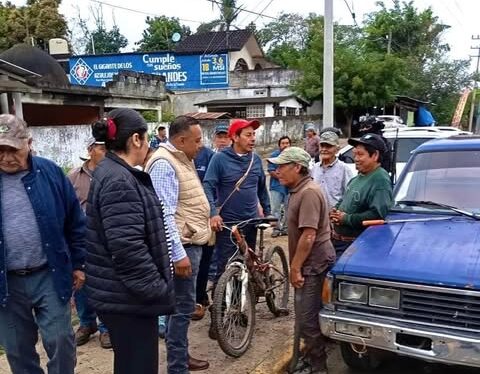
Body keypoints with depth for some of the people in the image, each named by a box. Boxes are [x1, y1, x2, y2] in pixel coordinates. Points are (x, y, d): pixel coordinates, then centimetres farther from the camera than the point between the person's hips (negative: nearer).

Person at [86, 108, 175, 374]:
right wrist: (156, 288, -18)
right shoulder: (119, 182, -22)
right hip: (127, 296, -10)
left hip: (123, 292, 10)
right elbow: (128, 249, -28)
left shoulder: (113, 173, 11)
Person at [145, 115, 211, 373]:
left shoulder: (183, 160, 13)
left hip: (191, 242, 10)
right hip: (182, 246, -10)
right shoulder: (164, 163, -18)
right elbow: (164, 214, -24)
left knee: (182, 305, 19)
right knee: (182, 306, -2)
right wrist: (178, 253, -26)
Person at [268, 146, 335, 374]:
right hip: (309, 264, 10)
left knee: (307, 319, -4)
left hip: (313, 264, -10)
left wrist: (295, 267, -20)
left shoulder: (309, 193, -21)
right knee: (307, 317, 19)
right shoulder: (298, 191, 12)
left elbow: (309, 235, -25)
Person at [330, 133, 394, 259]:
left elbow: (378, 214, -28)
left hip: (355, 245, -9)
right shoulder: (358, 178, 13)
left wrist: (346, 218, -21)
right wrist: (335, 211, 2)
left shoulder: (380, 180, -18)